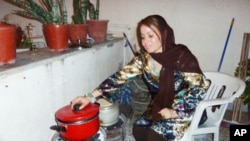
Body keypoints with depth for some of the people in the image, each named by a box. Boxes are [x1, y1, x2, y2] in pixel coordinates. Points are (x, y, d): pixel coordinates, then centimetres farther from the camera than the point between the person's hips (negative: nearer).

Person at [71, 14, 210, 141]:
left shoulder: (181, 56, -21)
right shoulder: (143, 57, -8)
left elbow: (200, 86, -21)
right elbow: (121, 76, -13)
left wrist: (175, 112, -27)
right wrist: (91, 97, -21)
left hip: (186, 109, -4)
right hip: (160, 107, 5)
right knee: (139, 129, -12)